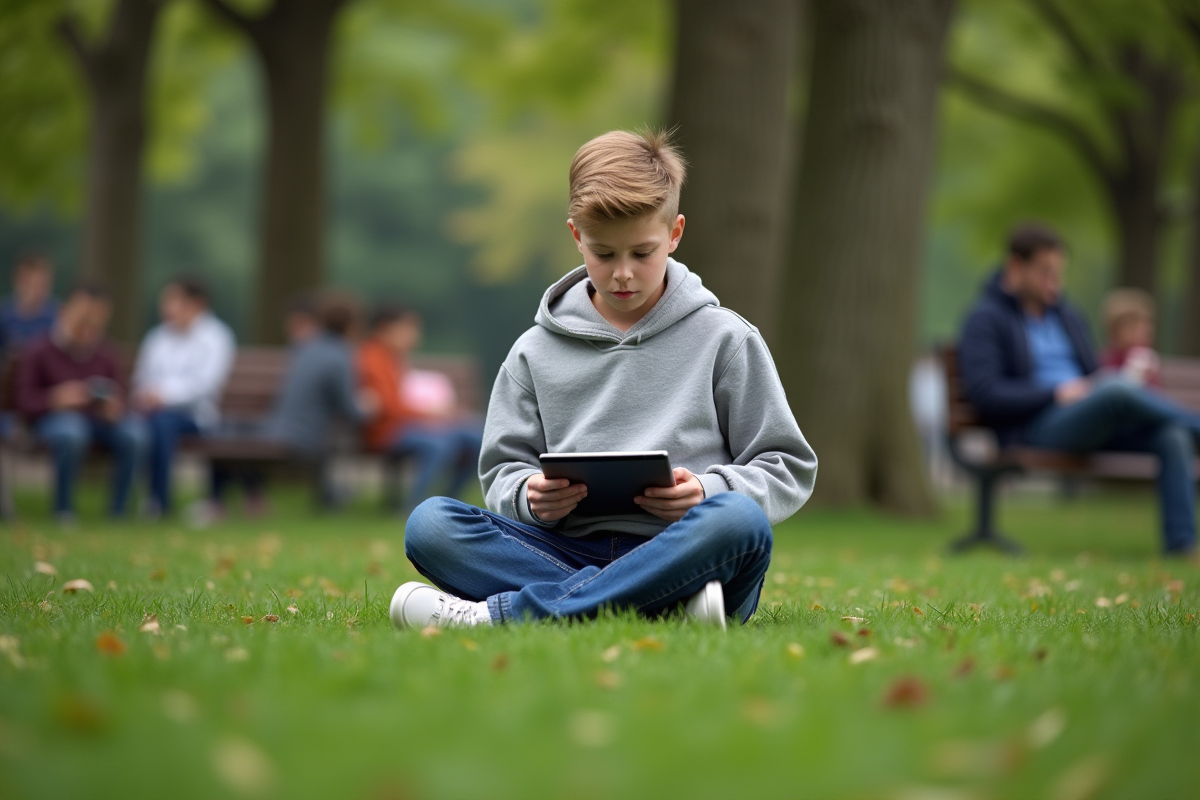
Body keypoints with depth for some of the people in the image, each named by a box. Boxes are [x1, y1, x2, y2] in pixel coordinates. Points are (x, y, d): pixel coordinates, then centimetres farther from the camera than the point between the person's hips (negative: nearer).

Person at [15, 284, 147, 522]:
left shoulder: (104, 354, 7)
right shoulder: (40, 352, -1)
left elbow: (119, 392, 14)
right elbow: (25, 400, -2)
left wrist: (114, 407, -10)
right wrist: (56, 398, -22)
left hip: (99, 416, 3)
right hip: (55, 415, -3)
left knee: (133, 434, -29)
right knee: (71, 434, -41)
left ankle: (119, 510, -15)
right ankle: (63, 510, -23)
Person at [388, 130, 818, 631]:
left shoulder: (724, 339, 9)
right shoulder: (536, 351, 15)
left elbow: (789, 470, 9)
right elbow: (502, 472, 16)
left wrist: (709, 491, -11)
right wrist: (532, 496, -8)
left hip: (681, 554, -2)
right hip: (569, 548, 2)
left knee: (738, 520, -37)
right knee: (429, 523, -22)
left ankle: (498, 613, -32)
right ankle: (666, 609, -33)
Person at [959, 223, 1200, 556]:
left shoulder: (1067, 316, 22)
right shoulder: (985, 319, 1)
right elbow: (984, 394, -10)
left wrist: (1104, 379, 0)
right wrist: (1056, 393, -16)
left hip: (1093, 424, 7)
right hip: (1034, 427, -7)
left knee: (1172, 437, -22)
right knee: (1121, 390, -33)